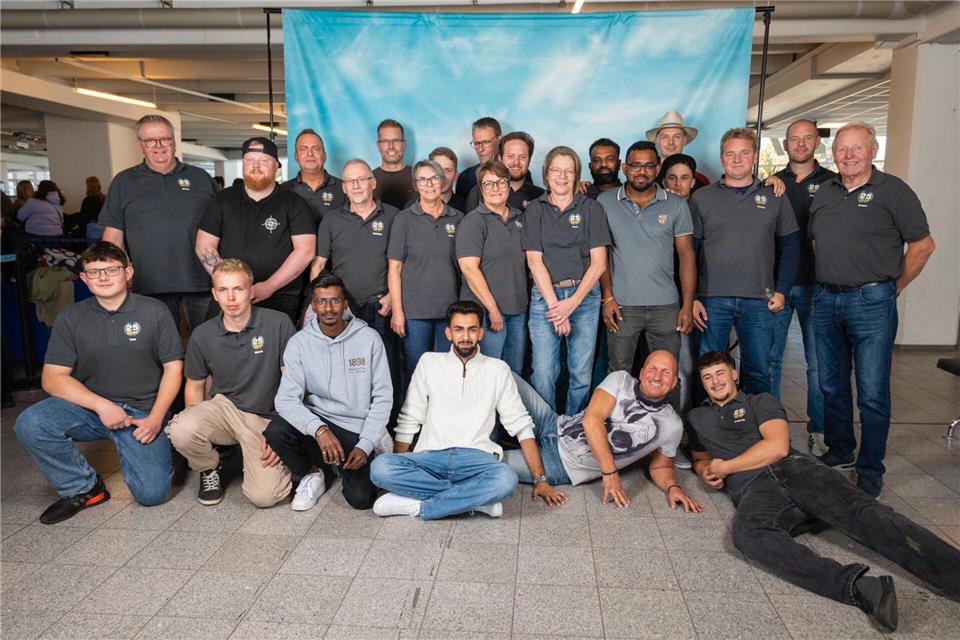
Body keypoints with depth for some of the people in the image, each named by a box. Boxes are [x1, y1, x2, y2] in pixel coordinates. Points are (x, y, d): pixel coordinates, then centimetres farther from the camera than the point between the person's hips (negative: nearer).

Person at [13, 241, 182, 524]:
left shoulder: (154, 311, 0)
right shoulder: (70, 318, 4)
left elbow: (173, 368, 0)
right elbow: (52, 378, -1)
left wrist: (155, 418, -11)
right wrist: (100, 405, -16)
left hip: (142, 412, -2)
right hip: (89, 406, 2)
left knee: (151, 493, -17)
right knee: (30, 423, -27)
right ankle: (83, 488, -4)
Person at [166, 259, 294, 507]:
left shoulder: (278, 324, -11)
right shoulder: (202, 335, 0)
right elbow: (194, 386, 12)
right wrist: (197, 428, -2)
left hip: (266, 418, -3)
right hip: (224, 408, 3)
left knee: (263, 496, -20)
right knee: (180, 430, -30)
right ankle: (209, 468, 5)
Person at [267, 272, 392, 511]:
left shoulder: (368, 338, -5)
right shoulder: (299, 343, -4)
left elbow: (382, 397, -4)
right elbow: (286, 399, -13)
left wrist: (365, 446, -13)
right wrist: (319, 429, -31)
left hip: (357, 430, -1)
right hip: (317, 420, 1)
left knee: (361, 497, -17)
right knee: (276, 430, -29)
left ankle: (340, 464, 19)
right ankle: (308, 477, 3)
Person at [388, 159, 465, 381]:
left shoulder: (458, 219, 7)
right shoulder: (404, 219, 0)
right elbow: (394, 268, -1)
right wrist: (397, 310, -8)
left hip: (451, 310, 2)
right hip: (415, 311, -2)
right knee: (416, 370, 4)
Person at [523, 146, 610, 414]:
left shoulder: (591, 209, 7)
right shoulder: (535, 210, 7)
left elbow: (598, 263, 1)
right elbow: (534, 261, -1)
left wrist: (572, 302, -9)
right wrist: (554, 304, -10)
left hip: (584, 295, 1)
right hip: (545, 296, 0)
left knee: (582, 375, 2)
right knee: (543, 374, -5)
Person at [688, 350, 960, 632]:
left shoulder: (760, 402, 20)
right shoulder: (696, 418, 31)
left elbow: (778, 446, 4)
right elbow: (699, 459, 41)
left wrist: (725, 466, 3)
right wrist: (707, 471, 15)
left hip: (794, 467, 1)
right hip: (754, 489, 0)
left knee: (861, 512, -29)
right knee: (748, 533, -39)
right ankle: (858, 588, -52)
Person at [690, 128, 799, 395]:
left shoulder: (775, 197, 9)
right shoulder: (701, 198, 5)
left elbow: (788, 247, 10)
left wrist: (781, 291, 0)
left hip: (759, 301, 1)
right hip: (712, 299, -1)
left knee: (759, 373, 8)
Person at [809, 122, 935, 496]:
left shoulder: (892, 191, -4)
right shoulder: (823, 192, 11)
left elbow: (922, 245, -3)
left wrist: (894, 287, 0)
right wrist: (831, 276, 13)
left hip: (872, 301, -5)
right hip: (826, 300, 5)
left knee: (872, 393, -1)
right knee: (831, 386, 14)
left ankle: (871, 470, 11)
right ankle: (838, 453, 31)